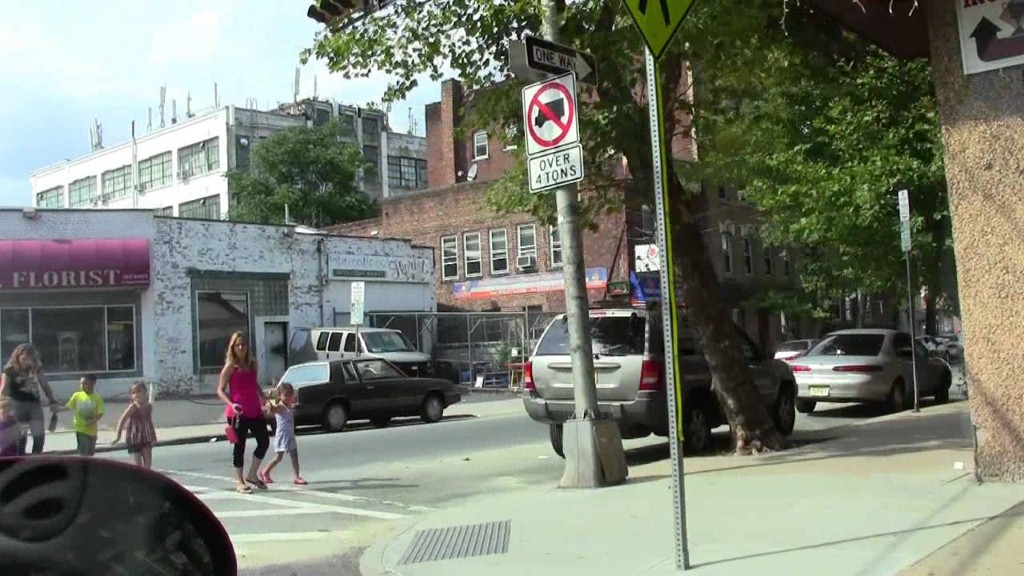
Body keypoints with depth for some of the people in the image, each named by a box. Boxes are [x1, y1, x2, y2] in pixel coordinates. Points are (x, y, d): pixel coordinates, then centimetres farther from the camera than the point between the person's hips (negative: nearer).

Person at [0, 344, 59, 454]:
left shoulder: (36, 368, 5)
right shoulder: (10, 371, -6)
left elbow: (45, 386, 12)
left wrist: (52, 401, 8)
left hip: (34, 404, 4)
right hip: (18, 404, -4)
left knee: (39, 436, 0)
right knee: (20, 438, -4)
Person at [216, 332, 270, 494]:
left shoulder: (252, 364, 11)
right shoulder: (230, 366, -6)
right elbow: (220, 390, -6)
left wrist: (264, 399, 13)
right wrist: (231, 404, -21)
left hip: (254, 411, 6)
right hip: (238, 413, -6)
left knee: (264, 441, 8)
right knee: (239, 446, 0)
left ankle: (252, 474, 24)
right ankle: (239, 481, 10)